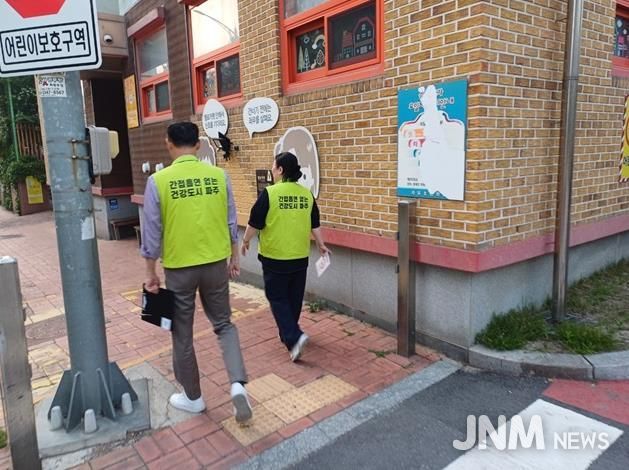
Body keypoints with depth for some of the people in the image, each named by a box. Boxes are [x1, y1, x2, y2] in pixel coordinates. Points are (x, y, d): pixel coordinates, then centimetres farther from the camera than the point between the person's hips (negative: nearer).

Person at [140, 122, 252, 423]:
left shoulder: (158, 180, -10)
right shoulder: (219, 176, -3)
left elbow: (152, 232, -6)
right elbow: (231, 222, 3)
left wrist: (151, 272, 4)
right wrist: (234, 257, 15)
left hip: (179, 267, -2)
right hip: (216, 263, 3)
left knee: (182, 334, 14)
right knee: (223, 323, 19)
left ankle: (192, 397, 29)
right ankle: (238, 384, 3)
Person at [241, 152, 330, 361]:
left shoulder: (269, 193, -14)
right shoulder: (307, 194, 1)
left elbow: (255, 223, -9)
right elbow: (315, 225, 9)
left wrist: (245, 241, 8)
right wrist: (321, 244, 23)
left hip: (274, 257, -5)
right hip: (300, 257, 5)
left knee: (278, 298, 5)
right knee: (294, 298, 17)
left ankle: (294, 337, -9)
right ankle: (288, 333, 32)